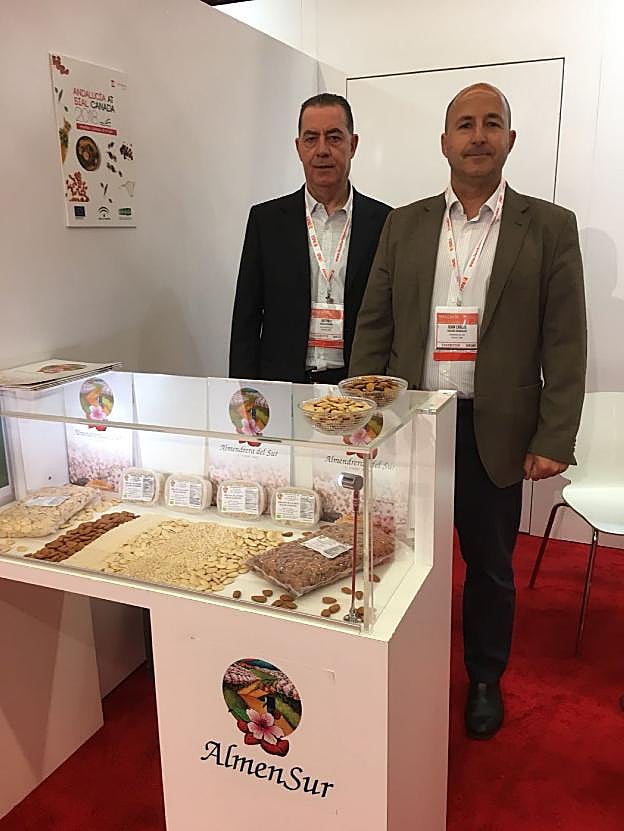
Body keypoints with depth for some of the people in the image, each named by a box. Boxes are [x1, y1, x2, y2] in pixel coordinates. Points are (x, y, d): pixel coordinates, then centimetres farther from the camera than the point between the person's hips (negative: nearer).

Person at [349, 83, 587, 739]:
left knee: (490, 566, 13)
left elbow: (564, 342, -3)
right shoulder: (404, 225, 7)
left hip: (494, 431, -1)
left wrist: (554, 439, -8)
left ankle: (485, 680, 37)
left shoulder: (550, 228, 1)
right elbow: (373, 325, 6)